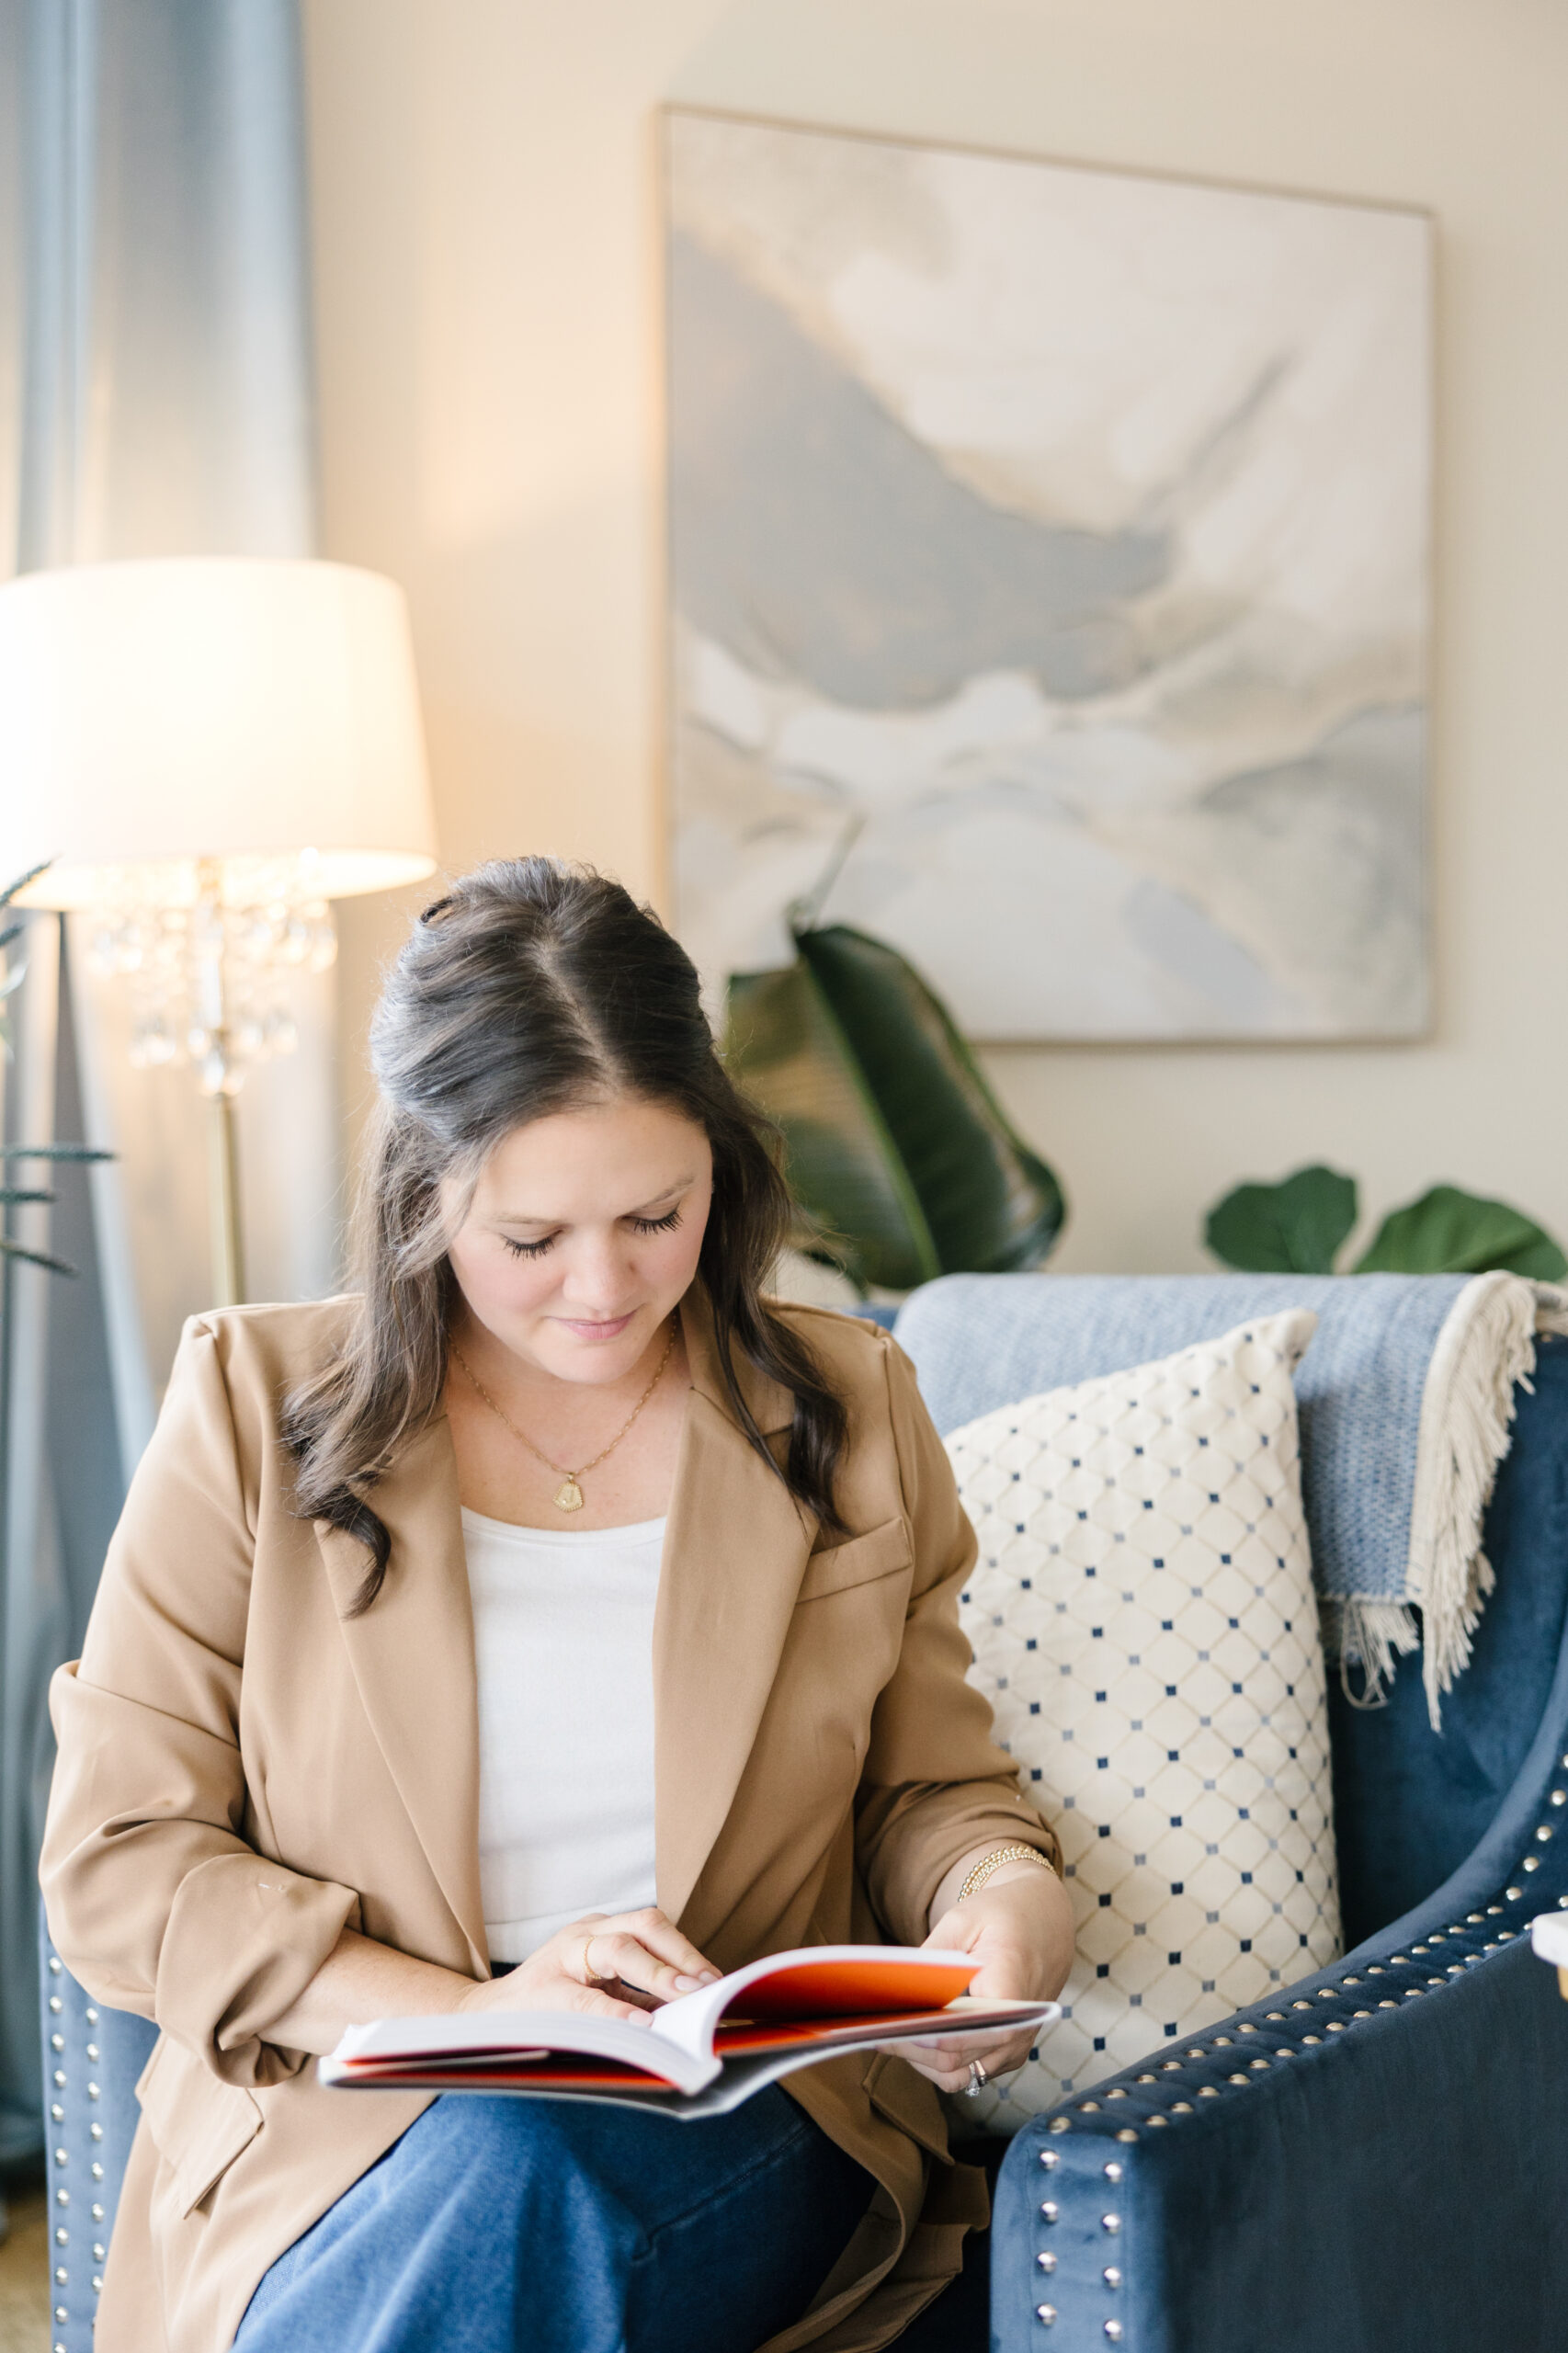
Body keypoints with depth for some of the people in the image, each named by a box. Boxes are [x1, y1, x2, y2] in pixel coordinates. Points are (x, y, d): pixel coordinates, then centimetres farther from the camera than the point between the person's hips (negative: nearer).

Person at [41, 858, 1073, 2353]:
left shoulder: (844, 1412, 7)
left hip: (752, 2140, 0)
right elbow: (114, 1863, -3)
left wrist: (1002, 1911, -9)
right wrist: (469, 2008, -16)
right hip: (338, 2147, 1)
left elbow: (936, 1790, 15)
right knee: (508, 2165, -33)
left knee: (524, 2180, -33)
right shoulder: (257, 1406, 0)